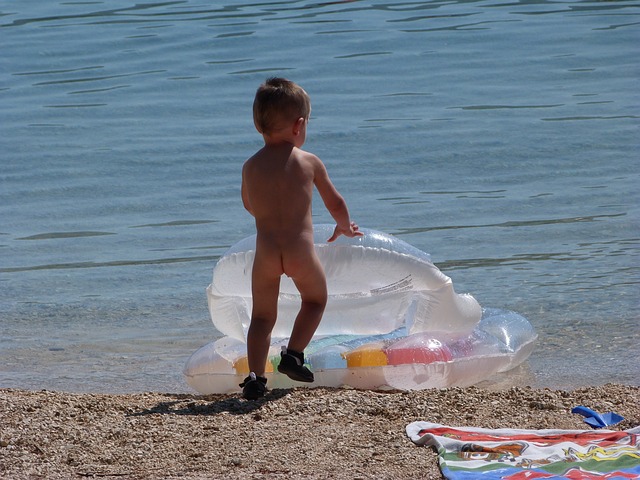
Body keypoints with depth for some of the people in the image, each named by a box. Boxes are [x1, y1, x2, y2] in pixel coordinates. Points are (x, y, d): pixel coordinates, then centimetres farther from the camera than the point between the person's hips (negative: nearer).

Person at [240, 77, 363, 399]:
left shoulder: (251, 167, 5)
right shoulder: (310, 162, 1)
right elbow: (335, 203, 13)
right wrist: (344, 227, 35)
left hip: (265, 251, 2)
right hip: (300, 249, -1)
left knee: (262, 315, 12)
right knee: (315, 299, 24)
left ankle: (255, 377, 0)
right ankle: (293, 354, 9)